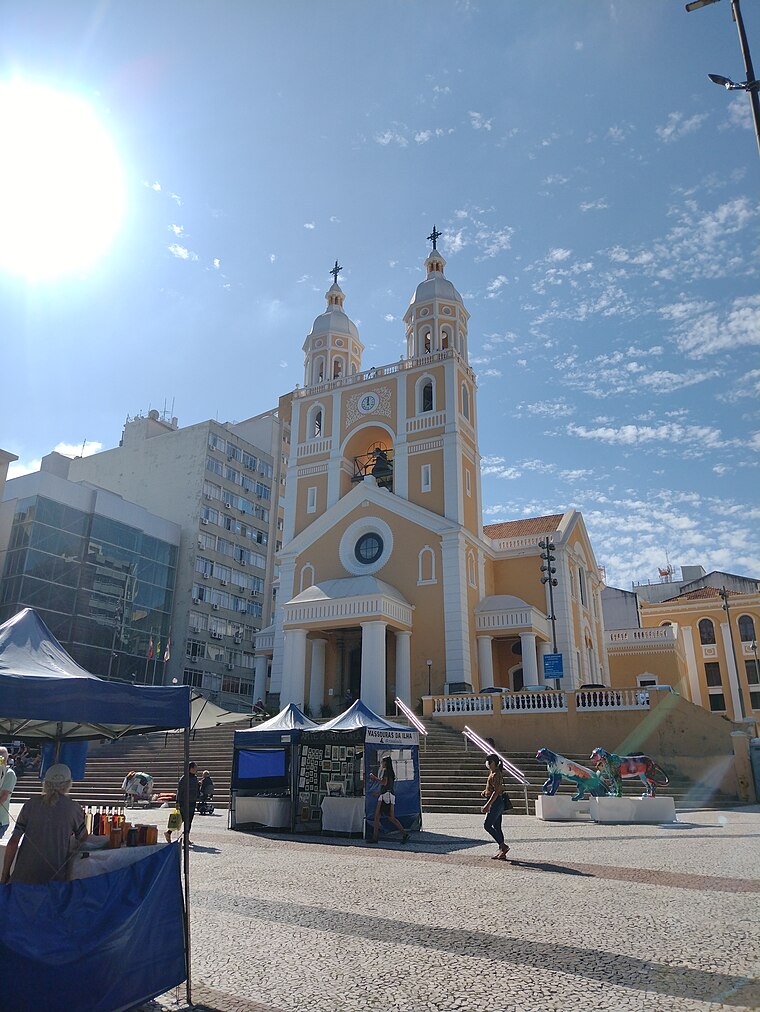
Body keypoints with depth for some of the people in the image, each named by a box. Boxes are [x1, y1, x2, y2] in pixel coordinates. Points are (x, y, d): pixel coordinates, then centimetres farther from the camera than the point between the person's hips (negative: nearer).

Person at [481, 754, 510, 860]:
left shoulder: (495, 775, -17)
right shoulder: (492, 773, 14)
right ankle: (502, 853, 13)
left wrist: (488, 805, -25)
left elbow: (496, 791, -23)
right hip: (498, 803, 10)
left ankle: (503, 845, -6)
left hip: (496, 802, -10)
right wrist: (485, 792, 10)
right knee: (497, 827, 10)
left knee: (487, 825, -8)